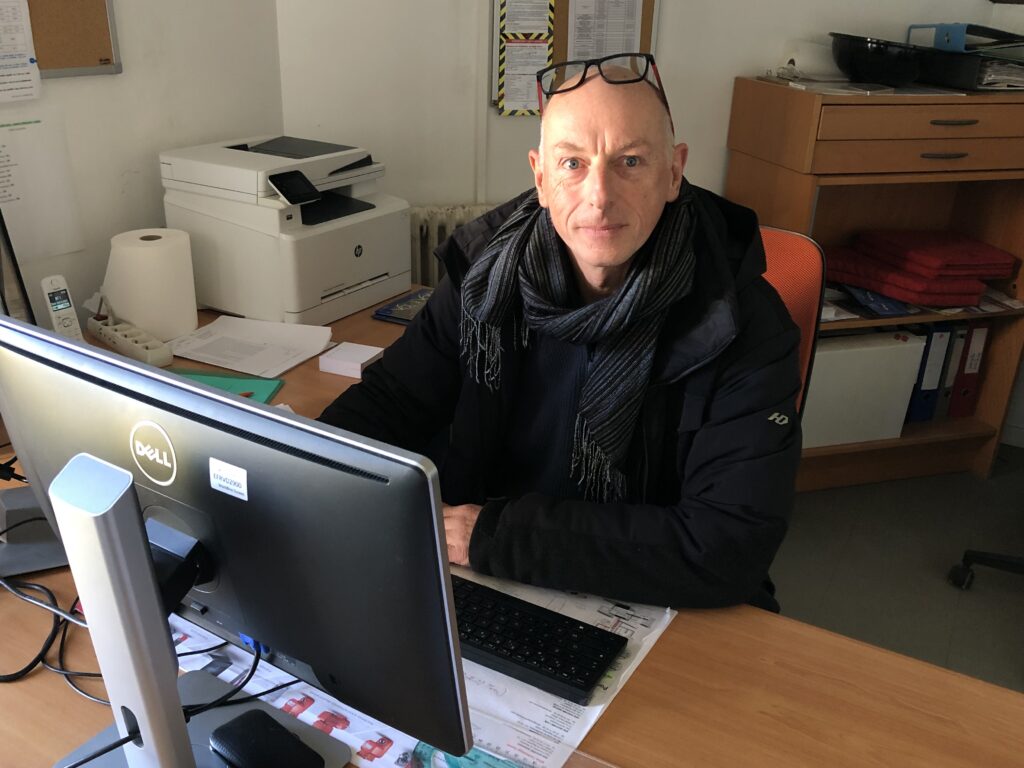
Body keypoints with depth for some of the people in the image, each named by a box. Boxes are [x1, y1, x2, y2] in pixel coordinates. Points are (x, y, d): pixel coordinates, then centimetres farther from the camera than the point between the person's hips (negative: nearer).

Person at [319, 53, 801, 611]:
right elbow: (389, 402, 4)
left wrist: (495, 536, -26)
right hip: (483, 591, 4)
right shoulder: (485, 276, -6)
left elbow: (730, 545, -24)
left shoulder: (744, 325, -18)